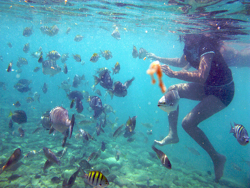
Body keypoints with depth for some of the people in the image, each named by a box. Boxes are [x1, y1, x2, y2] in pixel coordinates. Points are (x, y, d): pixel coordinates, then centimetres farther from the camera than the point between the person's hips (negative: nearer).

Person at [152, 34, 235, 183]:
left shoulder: (206, 46, -26)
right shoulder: (191, 46, 1)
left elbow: (201, 77, -37)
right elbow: (181, 62, 21)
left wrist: (174, 74, -34)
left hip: (222, 92, -9)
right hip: (208, 87, 9)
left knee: (188, 123, -17)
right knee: (172, 90, 4)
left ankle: (217, 157, 4)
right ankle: (173, 134, 9)